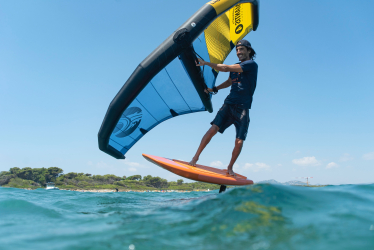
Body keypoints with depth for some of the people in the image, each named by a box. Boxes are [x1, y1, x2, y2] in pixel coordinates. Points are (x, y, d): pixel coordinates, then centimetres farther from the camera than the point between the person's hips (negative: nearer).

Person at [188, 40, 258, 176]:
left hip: (243, 108, -4)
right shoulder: (235, 67, 16)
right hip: (229, 104, 5)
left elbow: (225, 68, -14)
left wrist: (206, 63, -11)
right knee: (213, 129, -14)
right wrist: (214, 89, 27)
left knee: (239, 142, -6)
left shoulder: (252, 65, -6)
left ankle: (230, 167, 14)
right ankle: (195, 157, -9)